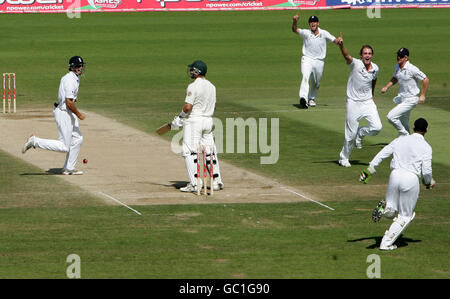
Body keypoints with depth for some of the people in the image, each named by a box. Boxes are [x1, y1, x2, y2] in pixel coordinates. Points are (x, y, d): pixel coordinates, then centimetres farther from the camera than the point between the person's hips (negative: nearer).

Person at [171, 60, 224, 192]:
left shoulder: (193, 87, -14)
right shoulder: (211, 86, 10)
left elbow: (188, 107, -19)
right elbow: (213, 106, 17)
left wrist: (179, 118, -7)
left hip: (194, 121, -8)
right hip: (208, 120, 8)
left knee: (189, 152, -4)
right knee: (210, 152, 13)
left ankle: (194, 184, -11)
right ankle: (217, 181, 12)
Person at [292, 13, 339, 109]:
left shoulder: (324, 33, 3)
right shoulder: (306, 33, -1)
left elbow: (334, 40, -5)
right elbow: (295, 30, -15)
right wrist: (294, 21, -35)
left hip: (319, 61, 3)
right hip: (307, 59, -3)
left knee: (316, 83, 14)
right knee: (305, 77, -26)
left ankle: (311, 99, 38)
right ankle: (303, 98, -40)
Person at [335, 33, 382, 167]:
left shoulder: (375, 68, 1)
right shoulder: (355, 64, -14)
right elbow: (347, 56, -34)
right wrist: (341, 45, -53)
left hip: (368, 102, 4)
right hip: (353, 102, -4)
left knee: (377, 127, -13)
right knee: (351, 134, 1)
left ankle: (360, 134, 19)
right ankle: (344, 158, 22)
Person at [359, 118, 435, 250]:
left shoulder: (399, 140, 12)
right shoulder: (426, 147, 0)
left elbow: (382, 154, 7)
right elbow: (426, 170, -6)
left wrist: (370, 169, 8)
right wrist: (429, 182, 14)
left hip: (395, 175, 4)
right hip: (411, 179, -4)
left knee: (390, 211, 21)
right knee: (405, 216, 11)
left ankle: (384, 207, -15)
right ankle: (386, 243, 2)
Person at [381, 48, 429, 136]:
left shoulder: (412, 69, -21)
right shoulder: (397, 67, 3)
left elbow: (425, 80, -15)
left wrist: (422, 95, -14)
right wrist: (386, 87, 7)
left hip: (410, 100, -8)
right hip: (401, 99, 8)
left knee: (391, 117, -18)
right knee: (403, 123, 18)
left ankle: (404, 135, 0)